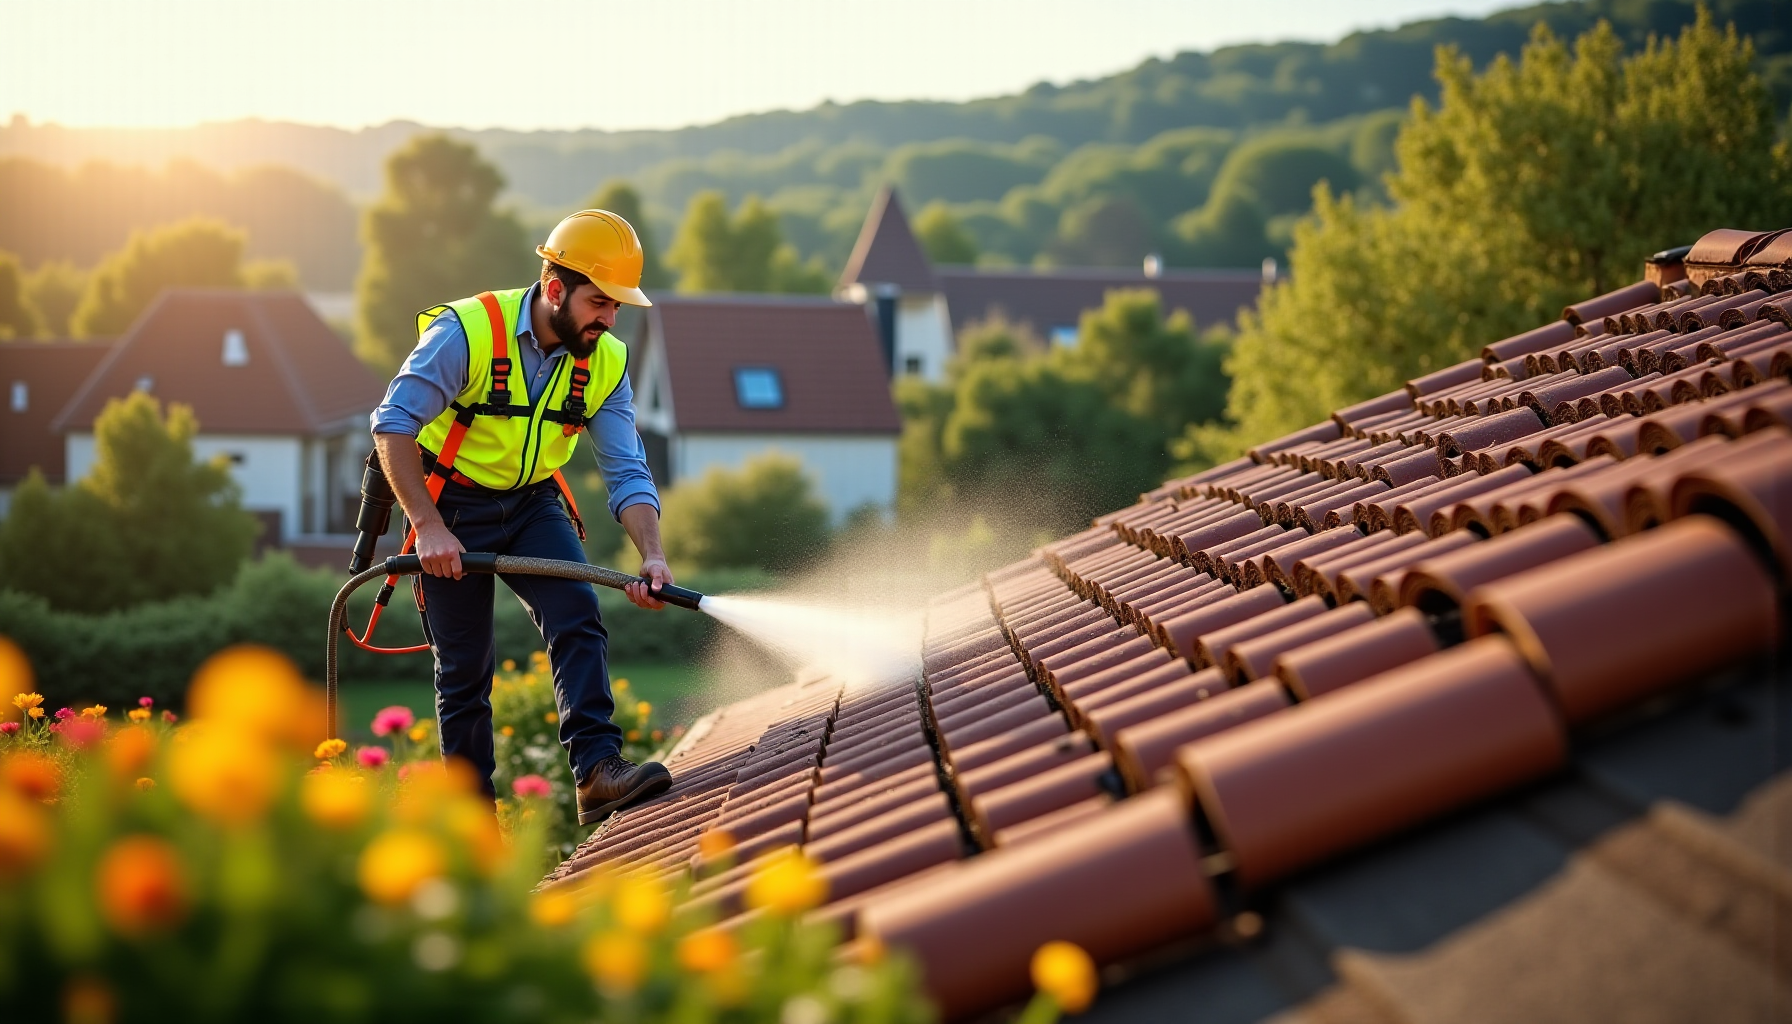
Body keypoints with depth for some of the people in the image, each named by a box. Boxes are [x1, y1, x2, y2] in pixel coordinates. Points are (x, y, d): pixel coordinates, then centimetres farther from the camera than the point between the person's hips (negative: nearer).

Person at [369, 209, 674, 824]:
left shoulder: (606, 364, -9)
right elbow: (393, 426, -23)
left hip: (533, 503, 4)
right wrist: (429, 528, -30)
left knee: (578, 617, -19)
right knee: (465, 666, 0)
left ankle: (597, 771, -23)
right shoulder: (467, 332, -24)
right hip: (452, 507, -4)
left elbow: (627, 473, -10)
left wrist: (652, 555, -27)